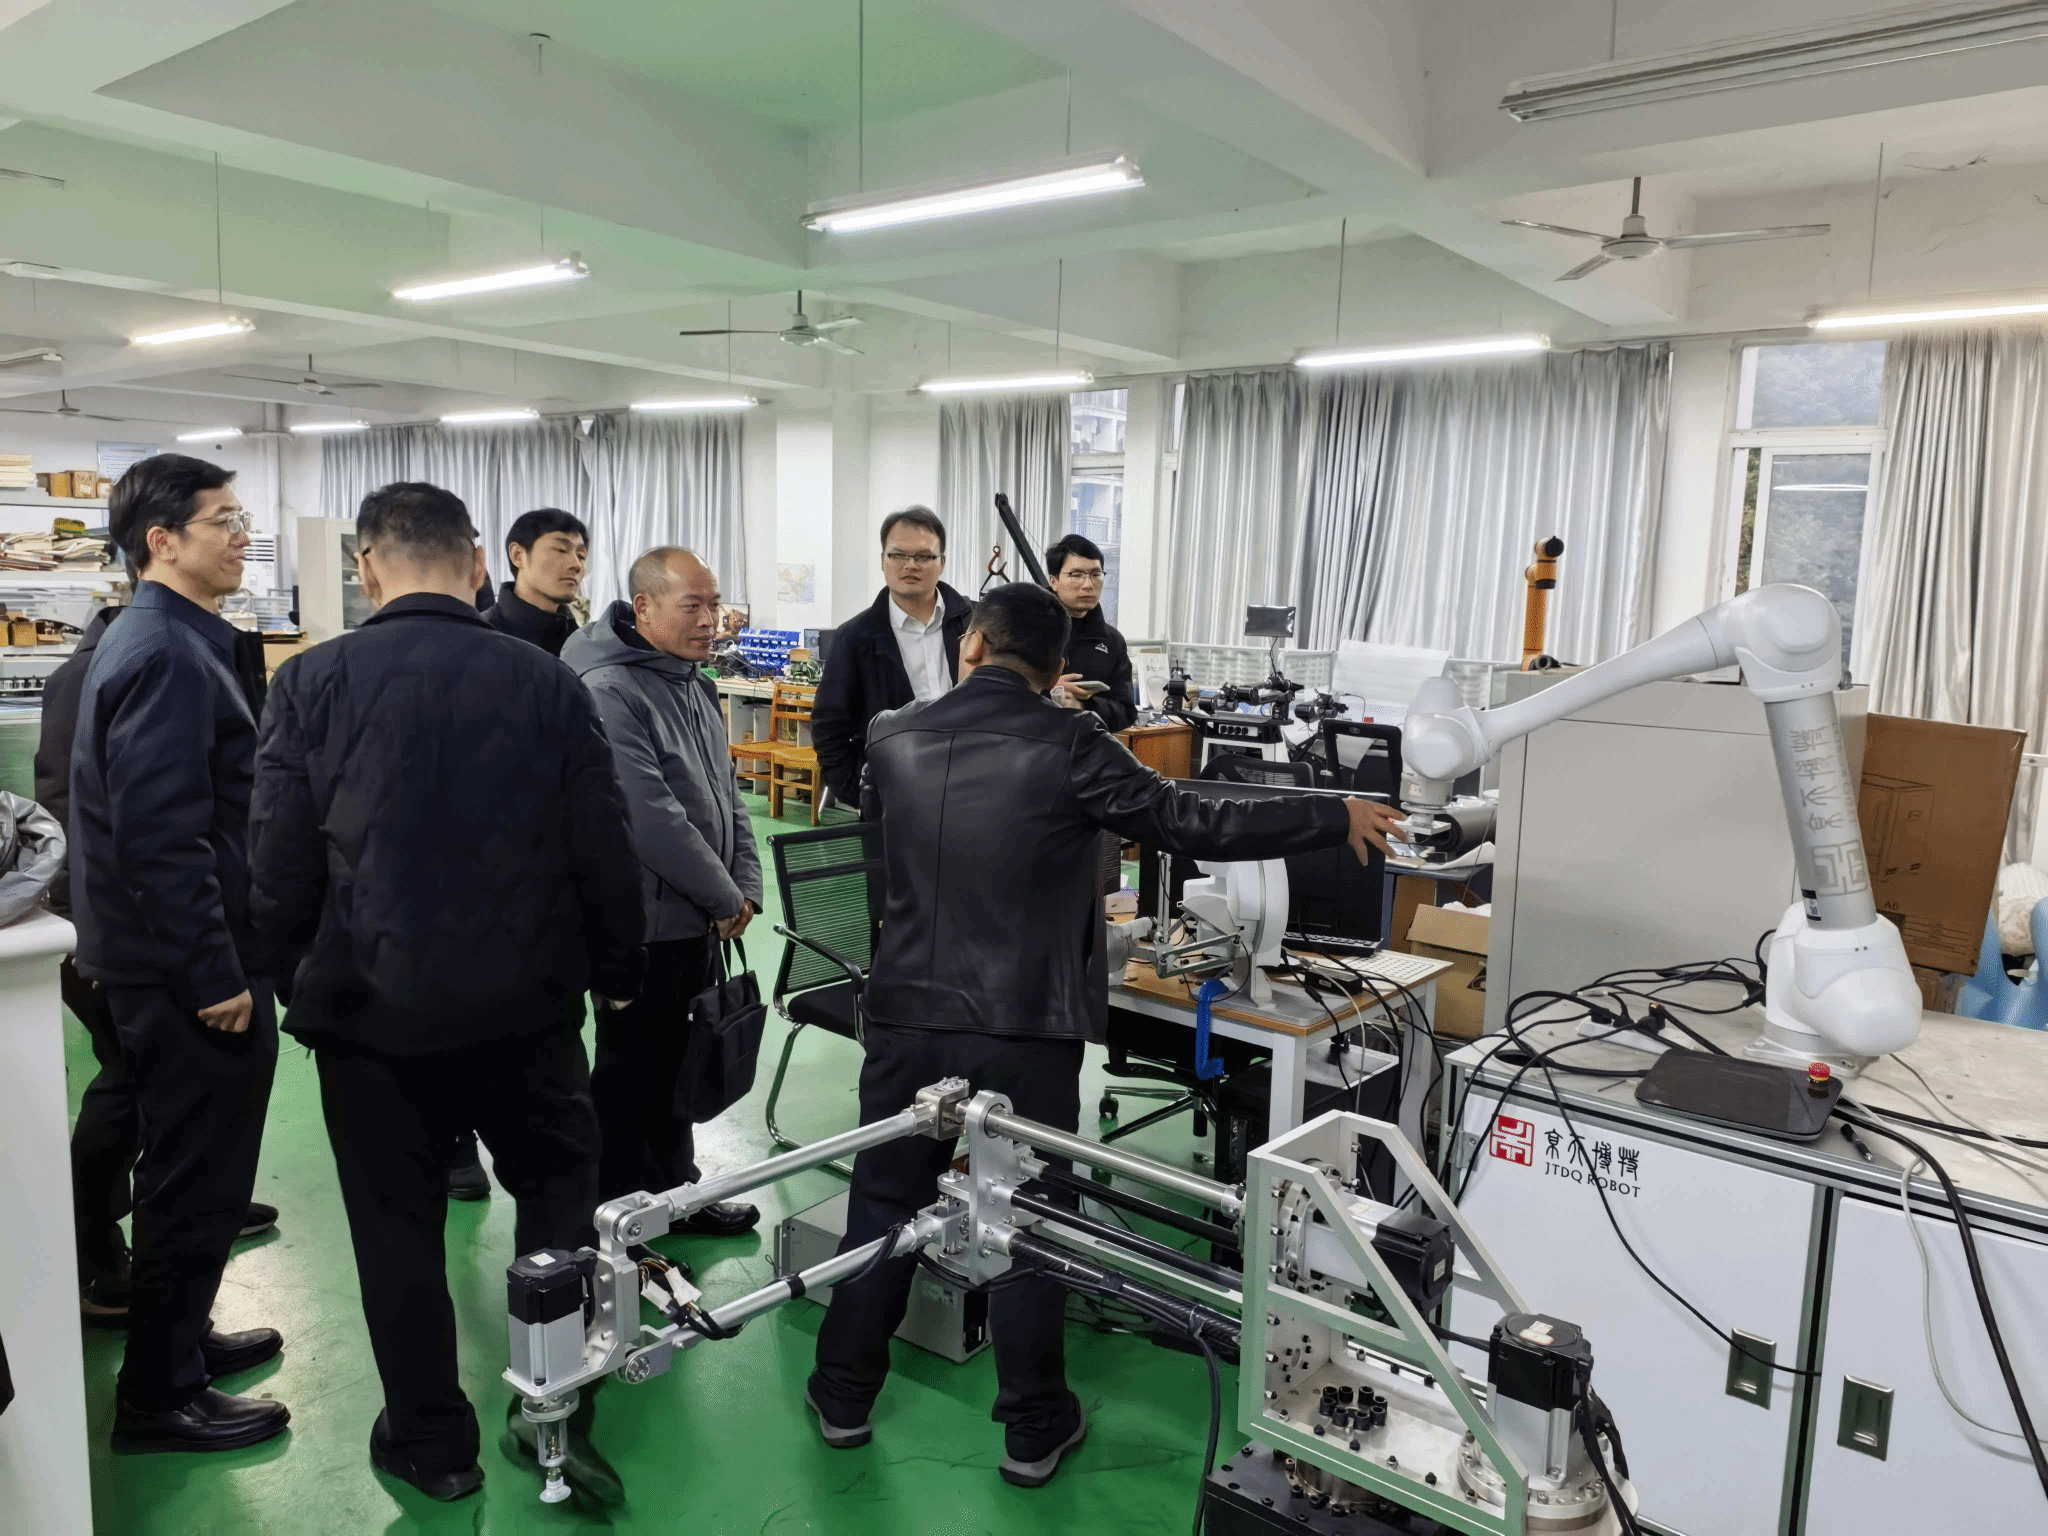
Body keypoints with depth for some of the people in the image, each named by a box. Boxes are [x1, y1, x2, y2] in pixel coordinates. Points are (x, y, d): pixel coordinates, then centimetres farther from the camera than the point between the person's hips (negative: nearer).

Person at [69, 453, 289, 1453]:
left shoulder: (152, 640, 12)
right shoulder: (167, 655, -20)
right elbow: (161, 836, -26)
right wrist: (218, 976, -21)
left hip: (162, 964, 10)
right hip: (192, 970, -10)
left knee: (187, 1170, 22)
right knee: (197, 1179, 3)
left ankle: (179, 1339, 38)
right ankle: (161, 1398, 18)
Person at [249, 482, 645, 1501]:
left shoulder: (310, 685, -8)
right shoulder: (549, 685, -8)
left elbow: (279, 865, -6)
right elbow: (604, 858, -6)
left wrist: (308, 970, 12)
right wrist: (615, 973, 9)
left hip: (371, 1004, 0)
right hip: (524, 1000, 0)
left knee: (397, 1226, 15)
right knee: (559, 1189, 20)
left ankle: (431, 1441, 29)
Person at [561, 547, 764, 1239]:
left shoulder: (695, 686, 10)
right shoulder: (608, 691, -20)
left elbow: (725, 794, 13)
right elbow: (652, 818, -25)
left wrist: (747, 886, 2)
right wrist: (725, 898, -15)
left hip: (698, 921, 9)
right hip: (645, 919, -9)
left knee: (675, 1065, 20)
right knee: (629, 1077, 6)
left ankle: (676, 1195, 35)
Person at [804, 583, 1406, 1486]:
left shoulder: (891, 741, 1)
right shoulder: (1069, 747, -11)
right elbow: (1199, 828, -10)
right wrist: (1338, 819, 1)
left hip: (905, 1019, 3)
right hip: (1023, 1033, -3)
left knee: (882, 1207, 18)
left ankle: (843, 1398, 34)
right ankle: (1033, 1429, 25)